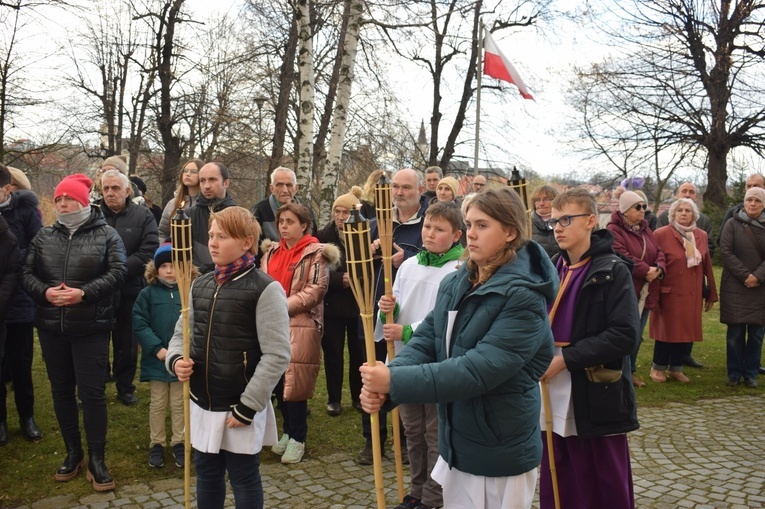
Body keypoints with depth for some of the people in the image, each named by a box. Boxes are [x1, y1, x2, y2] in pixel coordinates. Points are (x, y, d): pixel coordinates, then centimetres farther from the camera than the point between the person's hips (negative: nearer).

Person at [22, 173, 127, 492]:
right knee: (61, 390, 13)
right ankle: (73, 453, 28)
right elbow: (27, 273, 7)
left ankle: (96, 460, 9)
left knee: (92, 392, -2)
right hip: (51, 327, 4)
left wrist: (84, 293, -21)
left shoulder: (106, 234, -1)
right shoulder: (44, 237, 10)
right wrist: (44, 292, -13)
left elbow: (118, 272, -10)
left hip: (91, 327, -4)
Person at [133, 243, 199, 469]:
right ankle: (156, 444, 27)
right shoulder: (148, 293, -4)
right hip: (157, 359, 0)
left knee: (179, 404, 14)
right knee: (158, 404, 14)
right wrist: (157, 348, -15)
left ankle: (179, 443, 27)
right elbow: (139, 323, -8)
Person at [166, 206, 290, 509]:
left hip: (241, 408, -6)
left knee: (244, 479, 10)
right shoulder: (200, 285, 7)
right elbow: (182, 332, 15)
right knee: (206, 474, 19)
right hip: (203, 405, 6)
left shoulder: (265, 289, -13)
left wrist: (248, 406, -17)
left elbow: (277, 355, -17)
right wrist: (175, 360, -8)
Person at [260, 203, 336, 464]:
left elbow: (316, 290, -14)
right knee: (277, 381, 11)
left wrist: (283, 306, -18)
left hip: (300, 326, -6)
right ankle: (288, 431, 28)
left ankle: (297, 438, 12)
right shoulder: (271, 252, 15)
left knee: (294, 381, -4)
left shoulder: (315, 253, -5)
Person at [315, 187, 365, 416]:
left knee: (359, 352, 8)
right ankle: (334, 399, 20)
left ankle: (358, 396, 25)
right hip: (332, 304, 0)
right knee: (332, 353, 6)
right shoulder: (323, 237, -2)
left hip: (359, 304, 0)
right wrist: (341, 279, -17)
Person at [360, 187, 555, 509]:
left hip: (500, 454, -6)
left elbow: (478, 369, -29)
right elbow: (425, 340, -4)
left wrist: (395, 381, -31)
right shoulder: (455, 283, 2)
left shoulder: (522, 298, -21)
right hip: (456, 444, 7)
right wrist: (381, 385, -22)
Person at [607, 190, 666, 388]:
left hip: (644, 293, 8)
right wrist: (645, 270, -22)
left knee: (637, 336, 15)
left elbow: (659, 253, 12)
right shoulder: (614, 230, -12)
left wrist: (658, 268, -9)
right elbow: (621, 256, -23)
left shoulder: (645, 230, 15)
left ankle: (631, 371, 27)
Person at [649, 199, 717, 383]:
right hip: (669, 294, -5)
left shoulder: (701, 235, 7)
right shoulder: (661, 234, -8)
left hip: (692, 295, 5)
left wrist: (711, 294, 10)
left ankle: (676, 368, 26)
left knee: (687, 332, 9)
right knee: (667, 331, 4)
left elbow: (707, 266, 9)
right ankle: (658, 368, 22)